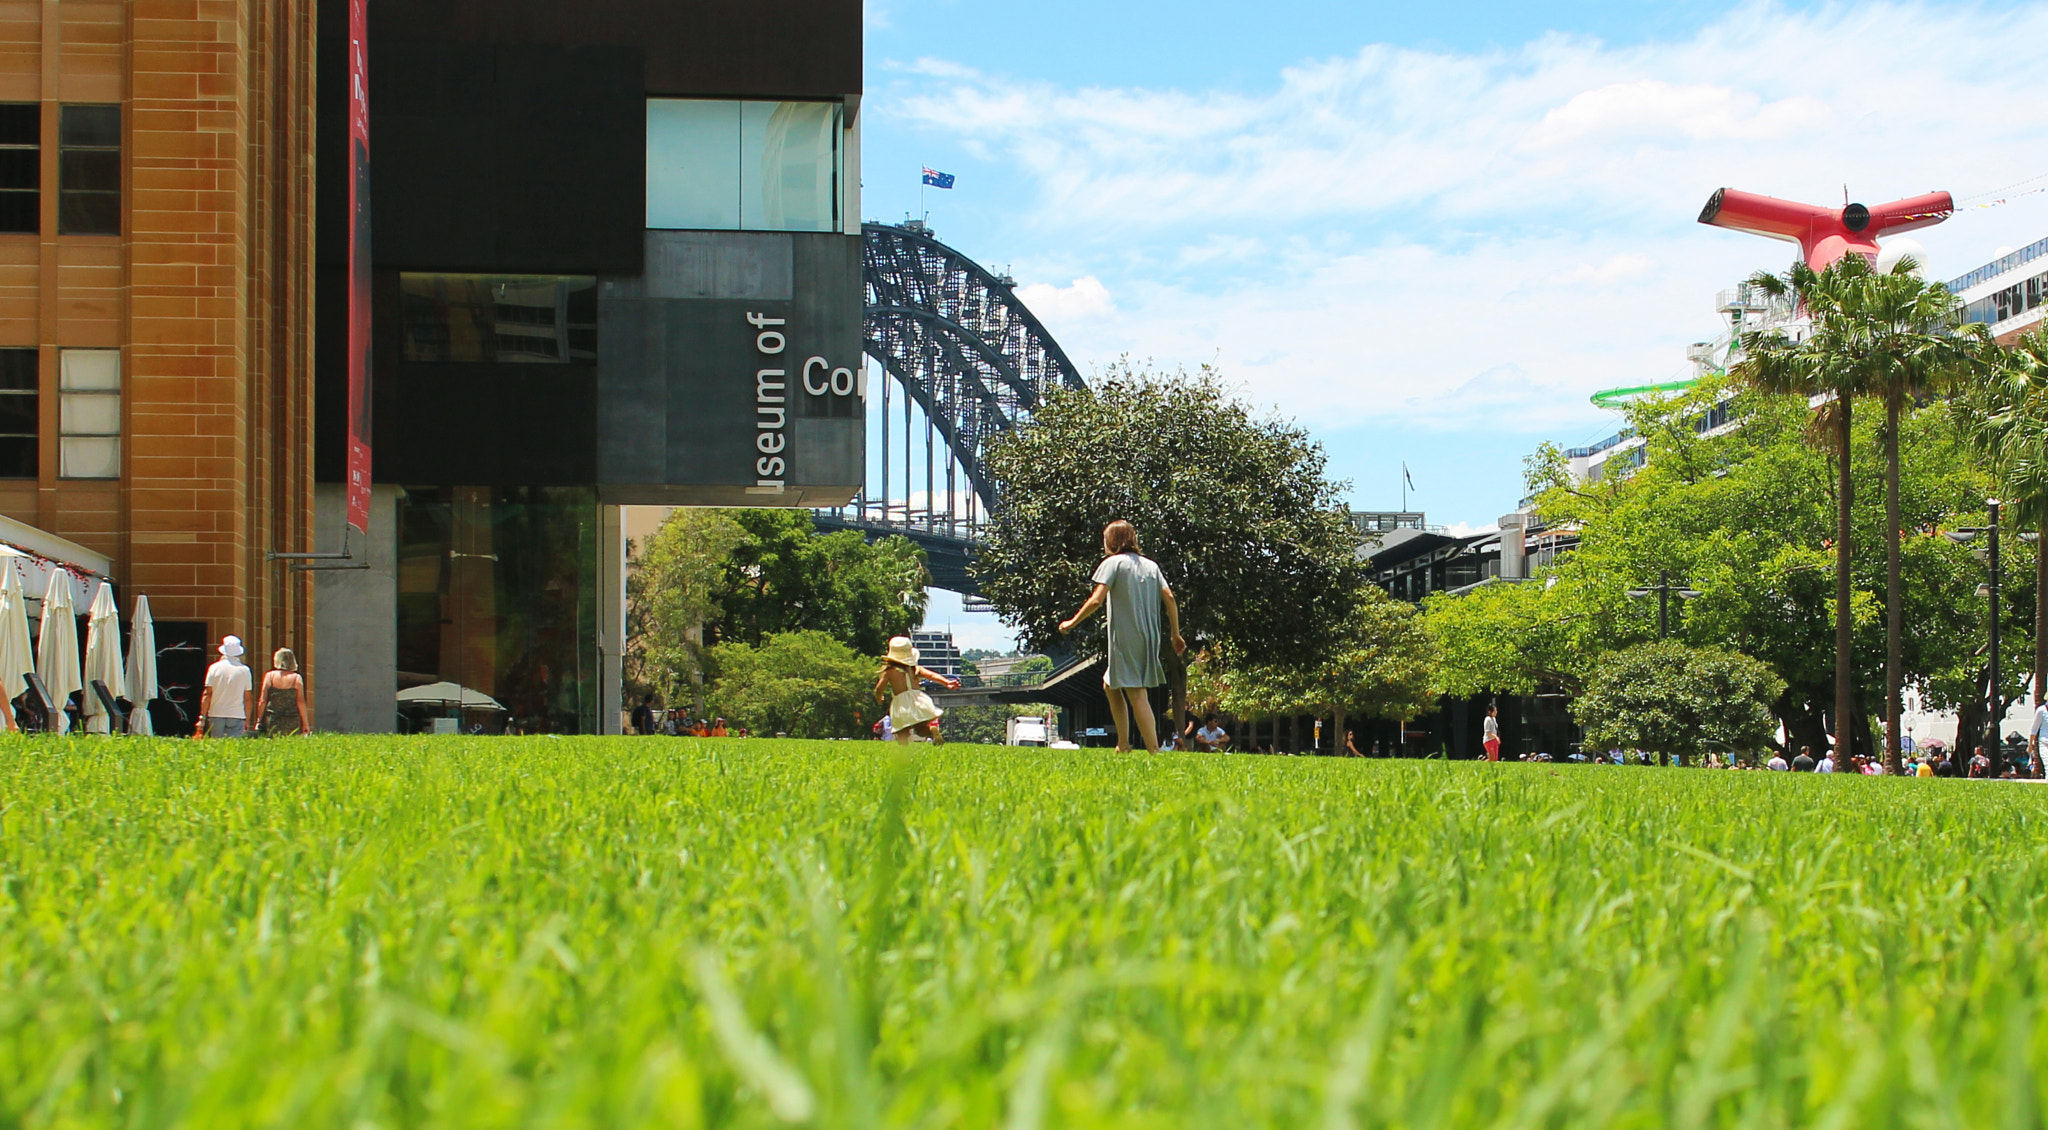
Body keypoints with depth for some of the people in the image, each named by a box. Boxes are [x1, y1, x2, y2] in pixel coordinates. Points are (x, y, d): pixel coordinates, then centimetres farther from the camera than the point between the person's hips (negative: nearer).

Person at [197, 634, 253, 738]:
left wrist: (202, 717, 3)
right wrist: (247, 720, 11)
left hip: (216, 715, 0)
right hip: (237, 716, 0)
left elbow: (207, 694, -1)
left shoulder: (214, 668, 1)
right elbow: (247, 698, 4)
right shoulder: (245, 670, 2)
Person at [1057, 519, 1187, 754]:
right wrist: (1176, 635, 10)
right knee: (1110, 685, 19)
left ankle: (1154, 751, -16)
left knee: (1136, 694, -8)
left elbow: (1096, 600, -12)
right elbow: (1169, 598, 6)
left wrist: (1072, 622, 0)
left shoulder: (1113, 563, -3)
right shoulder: (1151, 565, 15)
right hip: (1149, 638, 7)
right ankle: (1123, 745, 18)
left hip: (1125, 638, -7)